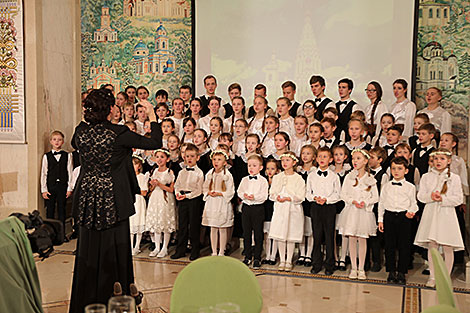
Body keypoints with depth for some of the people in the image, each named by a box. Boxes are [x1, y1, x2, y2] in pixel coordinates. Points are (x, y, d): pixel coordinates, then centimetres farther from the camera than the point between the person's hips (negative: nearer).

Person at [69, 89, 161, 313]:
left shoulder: (81, 132, -2)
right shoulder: (118, 134, -16)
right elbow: (155, 143, -10)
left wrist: (86, 118, 22)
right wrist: (152, 115, 1)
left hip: (87, 198, 5)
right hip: (112, 200, -5)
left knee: (87, 249, 15)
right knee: (113, 251, 7)